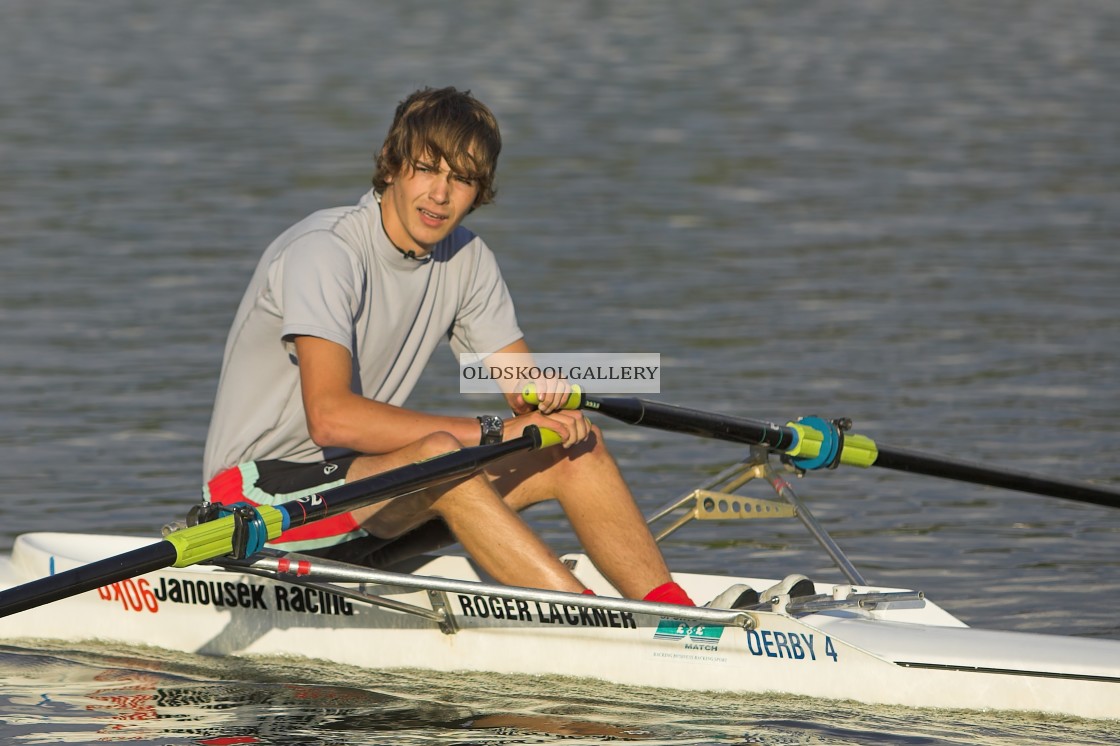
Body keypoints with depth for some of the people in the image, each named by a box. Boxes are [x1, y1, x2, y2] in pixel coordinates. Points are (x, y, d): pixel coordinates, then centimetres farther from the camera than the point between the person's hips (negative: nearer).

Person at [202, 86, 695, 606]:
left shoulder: (465, 259, 3)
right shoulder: (325, 251, -21)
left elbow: (525, 394, 5)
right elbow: (329, 417, -33)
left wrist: (546, 396, -21)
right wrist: (493, 431, -32)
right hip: (262, 491, -8)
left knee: (577, 446, -6)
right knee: (437, 453, -34)